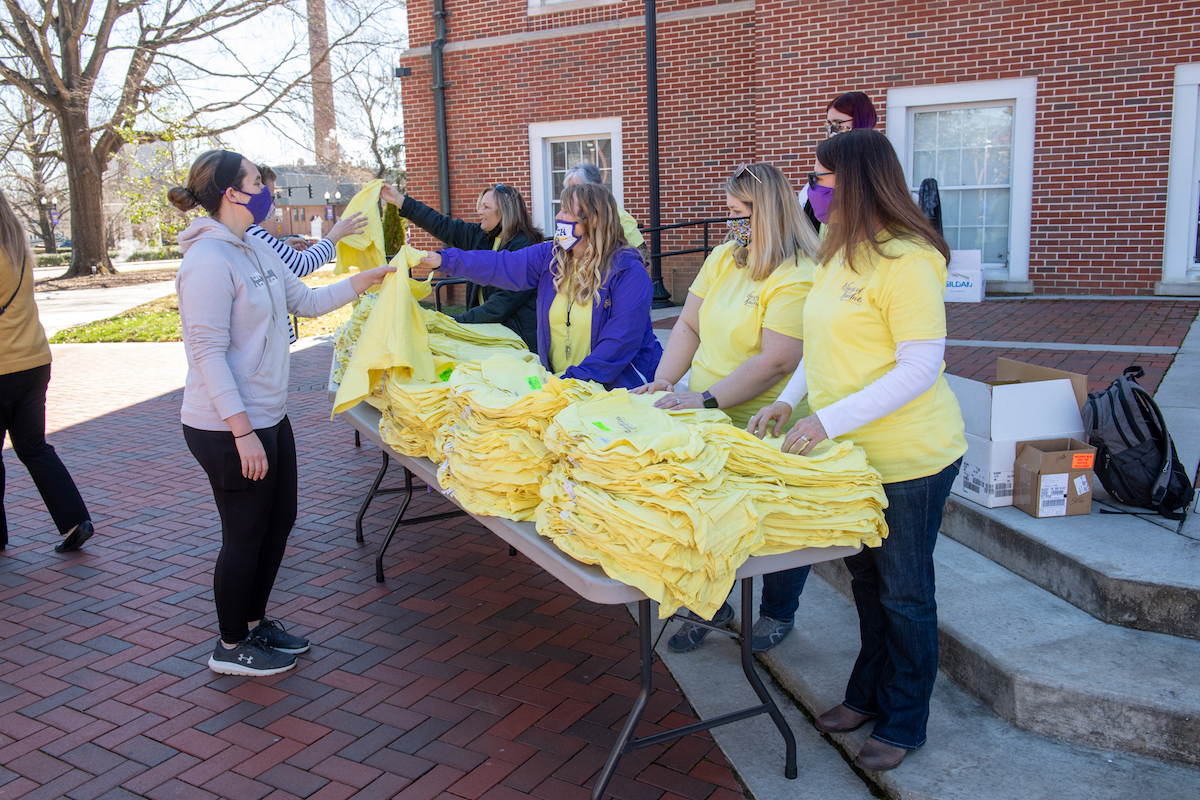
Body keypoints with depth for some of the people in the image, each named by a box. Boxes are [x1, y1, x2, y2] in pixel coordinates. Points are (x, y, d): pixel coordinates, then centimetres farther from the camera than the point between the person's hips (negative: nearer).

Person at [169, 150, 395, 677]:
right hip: (228, 429, -10)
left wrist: (368, 279, 13)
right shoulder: (209, 261, -20)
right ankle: (231, 646, 25)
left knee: (279, 519, 18)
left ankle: (254, 621, 37)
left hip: (268, 416, 10)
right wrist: (243, 432, -25)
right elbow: (209, 355, -23)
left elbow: (305, 301, 17)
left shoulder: (256, 249, 10)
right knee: (246, 534, 5)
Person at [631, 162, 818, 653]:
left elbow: (778, 360, -25)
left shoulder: (799, 277, -19)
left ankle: (778, 613, 34)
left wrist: (707, 399, -28)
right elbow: (689, 325, 8)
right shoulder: (724, 257, 6)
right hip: (708, 425, 6)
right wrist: (665, 380, -6)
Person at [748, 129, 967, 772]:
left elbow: (920, 368, -24)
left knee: (903, 593, 8)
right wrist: (788, 401, 3)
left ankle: (904, 724, 27)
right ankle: (868, 695, 40)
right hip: (851, 453, 9)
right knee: (865, 581, 21)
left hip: (908, 459, -8)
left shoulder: (906, 259, -20)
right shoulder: (839, 254, 10)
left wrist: (830, 419, -29)